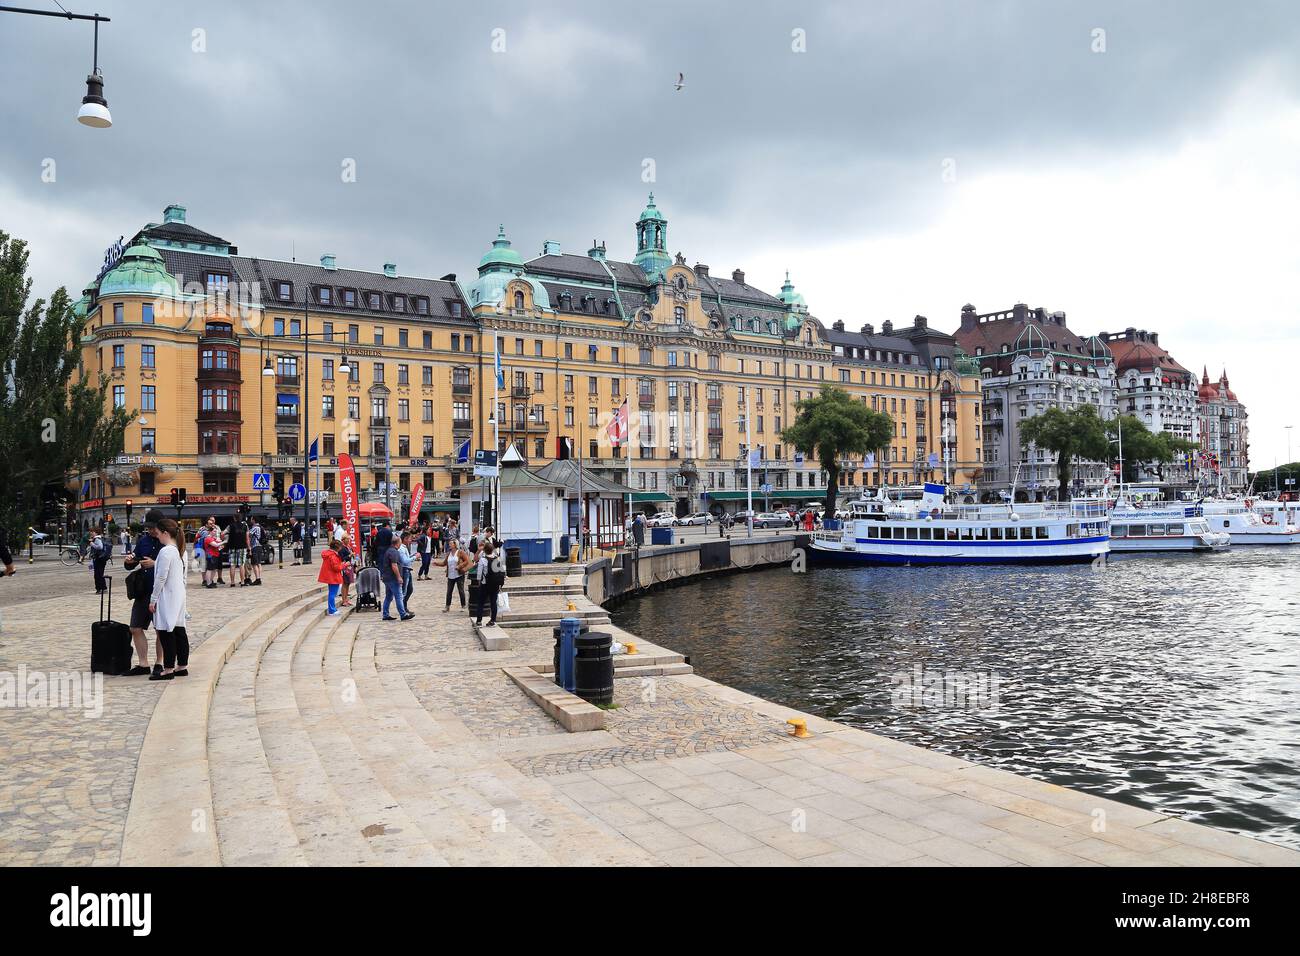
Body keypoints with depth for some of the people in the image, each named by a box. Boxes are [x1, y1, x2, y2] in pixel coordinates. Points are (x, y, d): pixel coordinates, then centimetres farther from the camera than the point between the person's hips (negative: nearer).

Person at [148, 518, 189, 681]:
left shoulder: (165, 551, -15)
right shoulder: (177, 550, 13)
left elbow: (161, 578, -17)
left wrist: (153, 599, -11)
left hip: (167, 597, -9)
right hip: (178, 595, 9)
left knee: (166, 632, -4)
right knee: (179, 630, 11)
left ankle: (168, 669, 0)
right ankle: (182, 666, 16)